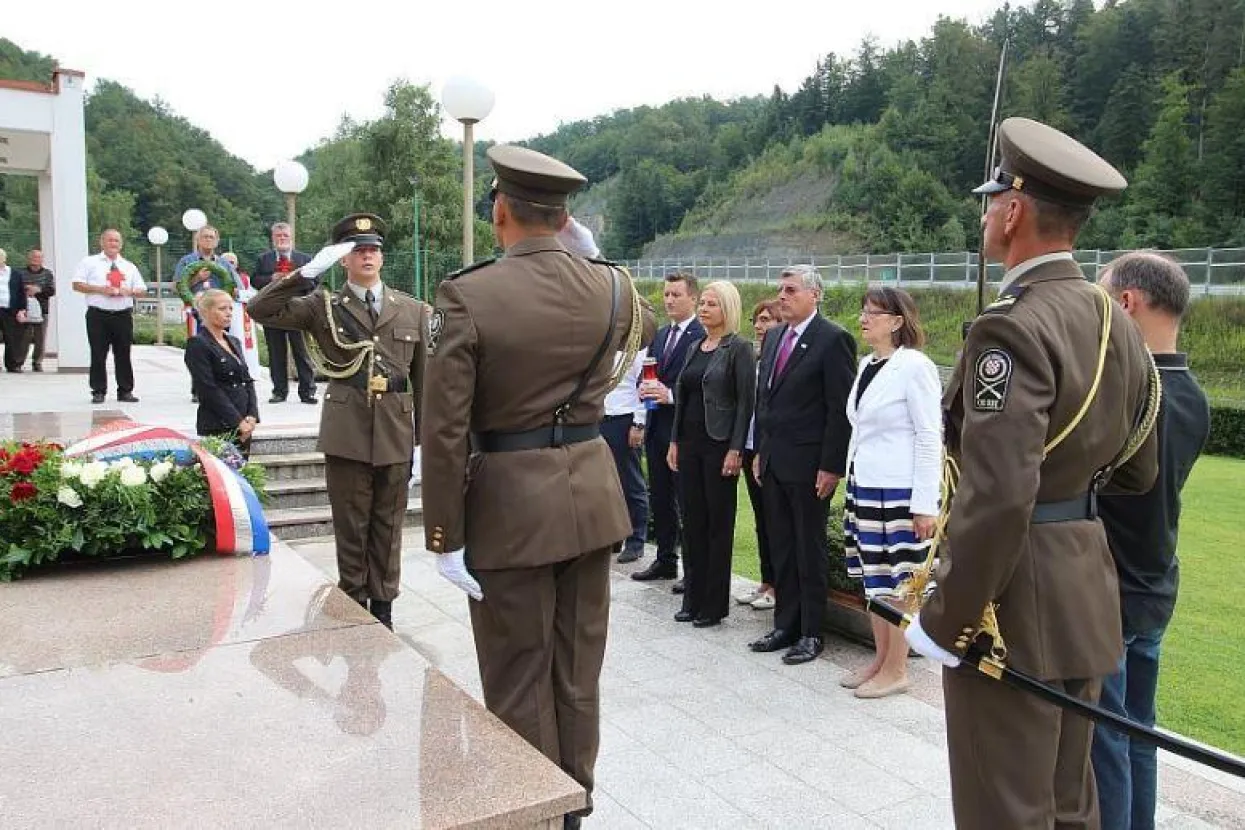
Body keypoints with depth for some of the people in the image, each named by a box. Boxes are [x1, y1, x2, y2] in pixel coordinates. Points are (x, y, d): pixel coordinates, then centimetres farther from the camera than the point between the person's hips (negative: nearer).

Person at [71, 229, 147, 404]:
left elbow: (142, 290, 14)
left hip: (123, 315, 3)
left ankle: (125, 391, 12)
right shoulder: (89, 263, 6)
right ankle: (98, 391, 7)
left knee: (123, 354, 5)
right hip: (98, 315, -2)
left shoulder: (130, 267, 15)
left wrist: (128, 291, -6)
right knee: (98, 355, -1)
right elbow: (77, 284, -1)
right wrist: (100, 289, -14)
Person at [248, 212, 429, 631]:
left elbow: (423, 378, 8)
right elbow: (261, 310, -8)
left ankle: (382, 605, 25)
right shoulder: (323, 306, 4)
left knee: (388, 526, 11)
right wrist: (309, 271, -14)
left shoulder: (412, 310, 7)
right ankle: (353, 605, 22)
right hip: (346, 434, -1)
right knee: (351, 526, 8)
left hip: (396, 434, 2)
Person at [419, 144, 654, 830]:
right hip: (591, 491, 5)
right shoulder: (610, 287, -1)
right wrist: (580, 257, 34)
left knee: (519, 681, 9)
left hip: (509, 503, -5)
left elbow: (445, 430, -15)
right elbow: (641, 325, 25)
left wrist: (444, 537, -7)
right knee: (578, 671, 18)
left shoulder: (467, 296, -14)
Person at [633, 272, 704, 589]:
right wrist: (646, 388, 0)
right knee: (660, 499, 15)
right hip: (657, 428, 8)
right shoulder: (661, 335, 16)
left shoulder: (703, 336, -11)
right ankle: (665, 560, 27)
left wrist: (670, 395, -21)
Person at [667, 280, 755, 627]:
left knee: (719, 523, 2)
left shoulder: (739, 348, -7)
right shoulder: (694, 347, 14)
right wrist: (675, 441, 11)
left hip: (719, 444, -7)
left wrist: (735, 450, -16)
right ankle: (693, 598, 20)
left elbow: (746, 401, -11)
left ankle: (715, 605, 11)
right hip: (689, 442, 7)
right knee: (692, 521, 10)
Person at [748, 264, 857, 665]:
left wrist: (831, 466, -15)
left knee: (810, 550, 4)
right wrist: (760, 451, 14)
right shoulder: (773, 337, 12)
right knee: (781, 548, 14)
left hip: (808, 464, -7)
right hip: (773, 462, 7)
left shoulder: (833, 339, -11)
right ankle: (785, 626, 25)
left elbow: (841, 409, -13)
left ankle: (811, 633, 15)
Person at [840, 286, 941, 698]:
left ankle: (896, 670, 16)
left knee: (896, 584, 3)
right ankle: (880, 659, 29)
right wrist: (851, 485, 16)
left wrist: (926, 505, -15)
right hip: (862, 487, 8)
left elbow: (930, 437, -14)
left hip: (898, 492, -8)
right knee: (872, 580, 15)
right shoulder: (867, 364, 10)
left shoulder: (914, 367, -13)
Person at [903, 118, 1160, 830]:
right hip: (1087, 596, 9)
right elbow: (1138, 471, 17)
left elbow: (997, 496, -28)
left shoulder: (1014, 327, -20)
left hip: (1014, 603, -9)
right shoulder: (1118, 324, 8)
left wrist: (945, 618, -18)